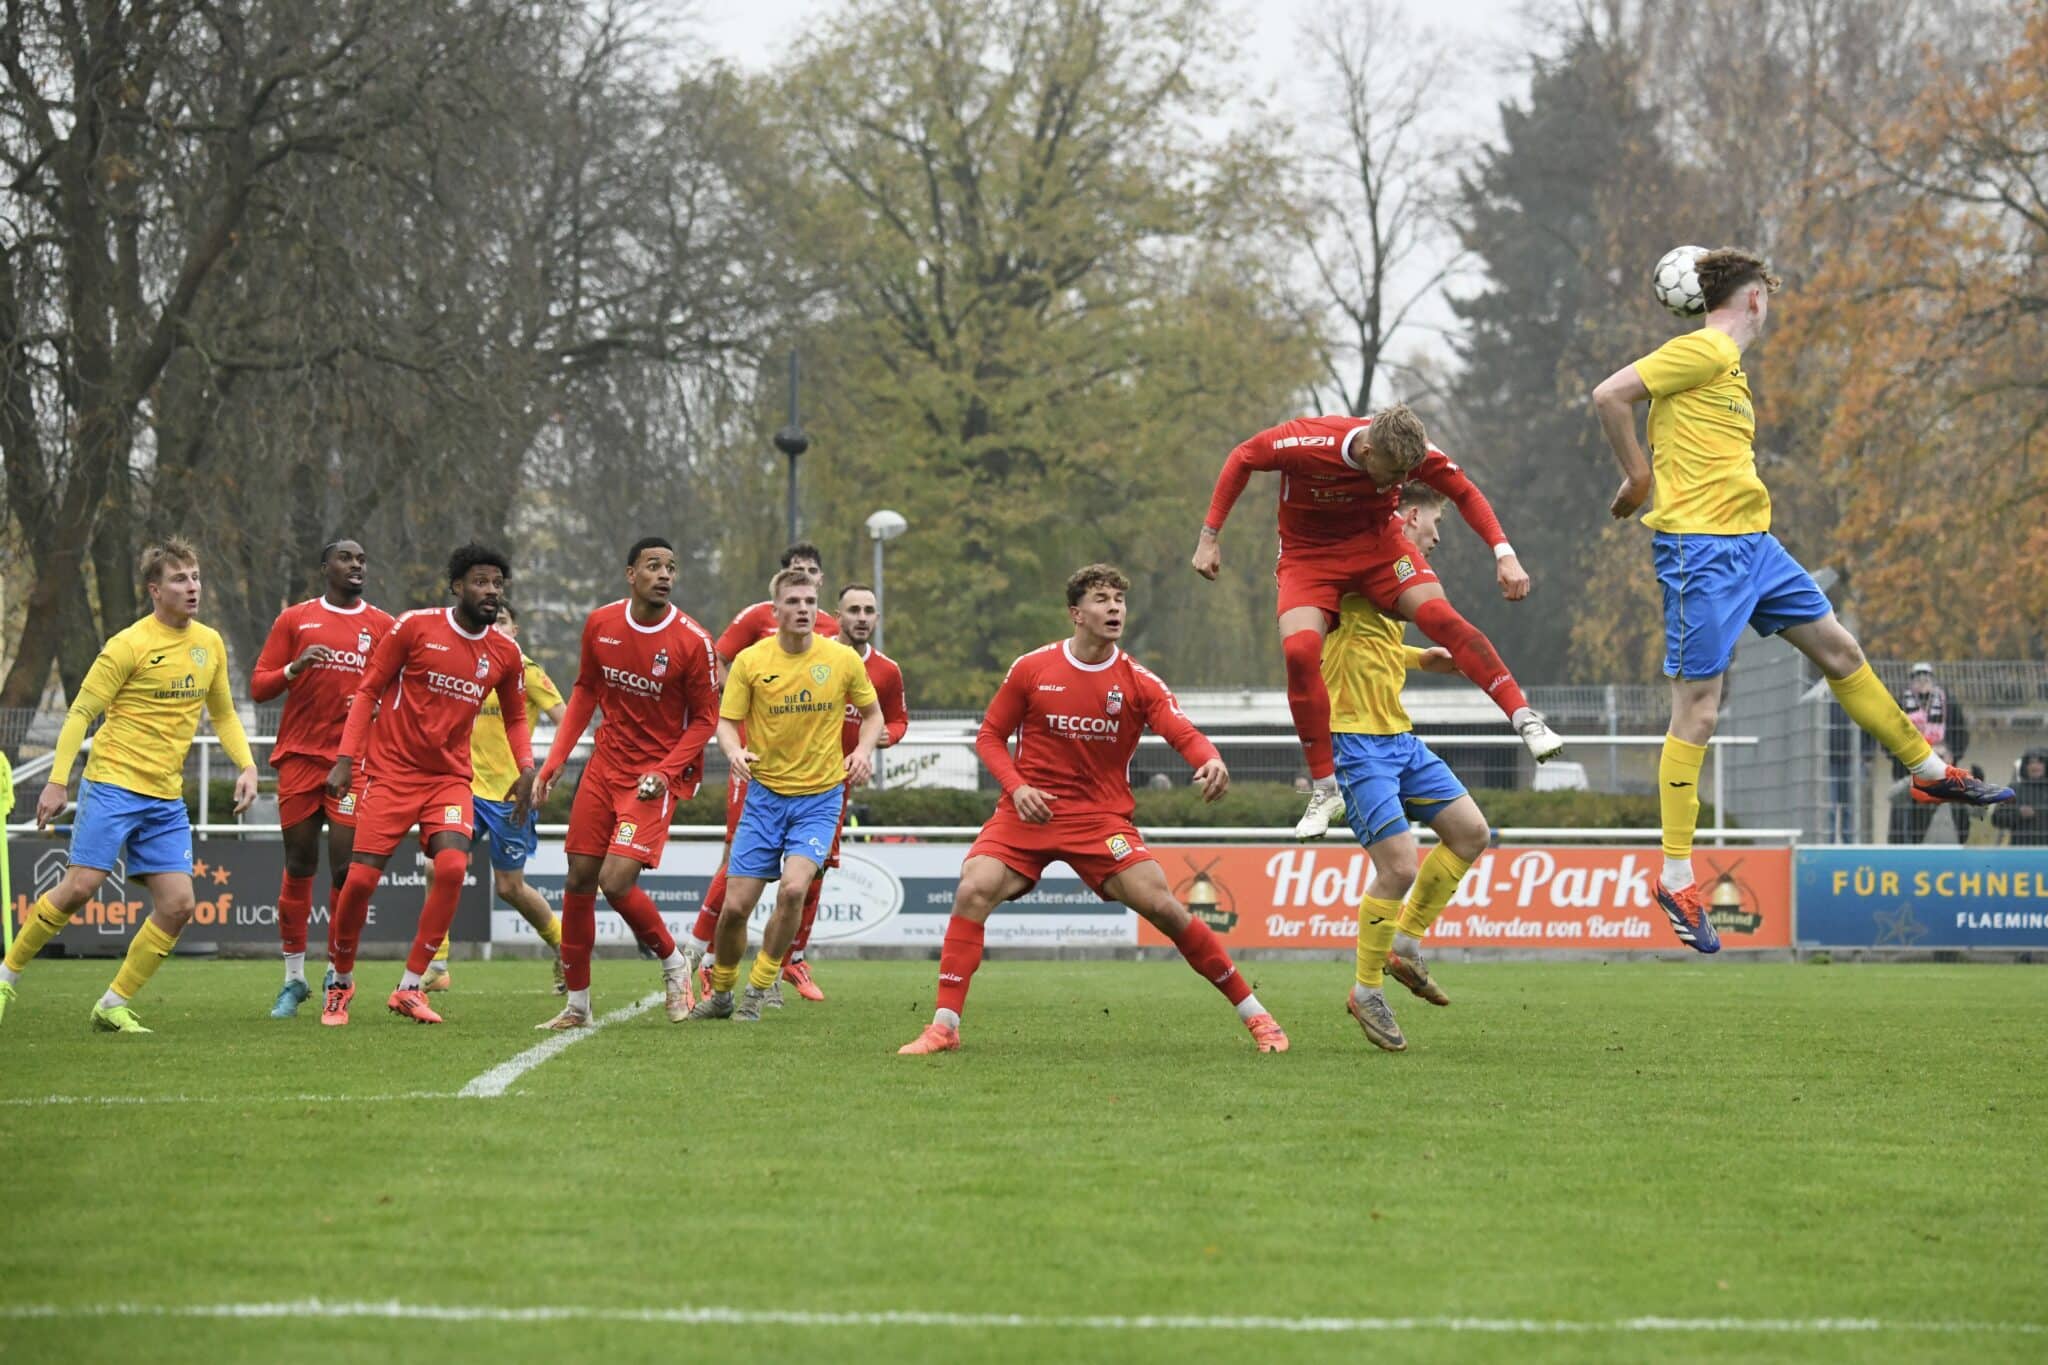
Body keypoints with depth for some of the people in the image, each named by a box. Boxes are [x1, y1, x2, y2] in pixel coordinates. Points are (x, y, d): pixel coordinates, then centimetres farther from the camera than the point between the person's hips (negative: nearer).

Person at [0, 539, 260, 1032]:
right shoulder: (129, 646, -9)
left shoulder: (210, 644, 9)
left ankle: (113, 1006, 7)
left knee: (177, 904, -5)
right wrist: (57, 782, -14)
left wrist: (246, 765, 7)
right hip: (113, 783, -6)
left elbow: (223, 714, 22)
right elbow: (80, 713, -7)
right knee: (81, 886, -14)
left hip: (167, 798, 6)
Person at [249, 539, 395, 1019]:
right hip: (300, 757, 1)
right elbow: (258, 687, 6)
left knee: (346, 868, -7)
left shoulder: (383, 626, 9)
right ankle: (294, 979, 13)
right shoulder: (294, 619, 8)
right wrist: (294, 669, -13)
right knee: (298, 866, 4)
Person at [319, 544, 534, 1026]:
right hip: (390, 770, -2)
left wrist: (526, 768, 0)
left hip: (450, 778, 3)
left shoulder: (504, 654, 4)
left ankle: (410, 987, -10)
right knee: (361, 878, -9)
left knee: (452, 867, -22)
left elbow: (515, 718, 18)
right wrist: (346, 759, -8)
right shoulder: (415, 627, -7)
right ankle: (340, 982, 17)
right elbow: (368, 690, -1)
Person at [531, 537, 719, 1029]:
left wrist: (665, 772, -17)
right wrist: (555, 759, 7)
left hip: (657, 775, -5)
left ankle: (673, 961, 10)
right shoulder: (600, 624, 0)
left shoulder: (692, 641, -13)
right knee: (579, 881, 3)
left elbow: (705, 719, -5)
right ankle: (577, 1003, 15)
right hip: (606, 763, 5)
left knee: (616, 881, -17)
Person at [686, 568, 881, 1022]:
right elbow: (725, 722, -2)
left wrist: (864, 750, -8)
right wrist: (734, 750, -25)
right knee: (735, 905, -2)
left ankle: (760, 986, -4)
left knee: (793, 887, -23)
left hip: (820, 796, -1)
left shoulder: (843, 660, -2)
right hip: (765, 793, 1)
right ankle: (720, 992, 23)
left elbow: (872, 713, 12)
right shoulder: (750, 661, -4)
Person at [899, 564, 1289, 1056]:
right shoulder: (1031, 669, 0)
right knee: (973, 890, -22)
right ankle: (944, 1025, -16)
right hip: (1030, 810, 1)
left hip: (1102, 818, -1)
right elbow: (990, 736, 7)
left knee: (1162, 906, -13)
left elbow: (1185, 734, -13)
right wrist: (1017, 787, -11)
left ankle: (1255, 1015, 1)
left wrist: (1211, 761, -37)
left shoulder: (1138, 681, -1)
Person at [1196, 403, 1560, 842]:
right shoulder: (1306, 442, -29)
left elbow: (1465, 493, -2)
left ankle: (1525, 718, -22)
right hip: (1308, 555, -1)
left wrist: (1504, 553, -13)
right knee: (1299, 649, -27)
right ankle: (1326, 790, -17)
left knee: (1439, 614, -26)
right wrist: (1210, 535, -7)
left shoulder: (1413, 452, -21)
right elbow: (1242, 459, -10)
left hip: (1378, 543, 1)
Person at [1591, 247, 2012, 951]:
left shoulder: (1727, 363, 17)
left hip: (1751, 543, 9)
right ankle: (1677, 879, -1)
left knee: (1839, 649, 17)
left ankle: (1930, 772, 31)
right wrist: (1637, 478, -9)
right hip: (1700, 547, -9)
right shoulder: (1703, 351, -11)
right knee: (1697, 712, -7)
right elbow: (1609, 395, -17)